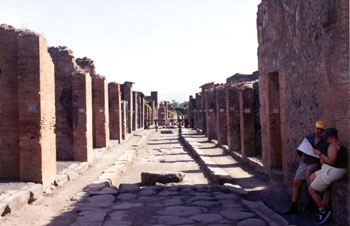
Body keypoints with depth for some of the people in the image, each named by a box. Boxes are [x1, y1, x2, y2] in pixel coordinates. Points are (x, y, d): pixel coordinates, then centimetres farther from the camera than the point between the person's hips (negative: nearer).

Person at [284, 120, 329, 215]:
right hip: (304, 163, 5)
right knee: (296, 183, -3)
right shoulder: (308, 137, 7)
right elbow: (301, 150, 14)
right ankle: (294, 208, 3)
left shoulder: (326, 141, -4)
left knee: (308, 172, -36)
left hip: (316, 164, -5)